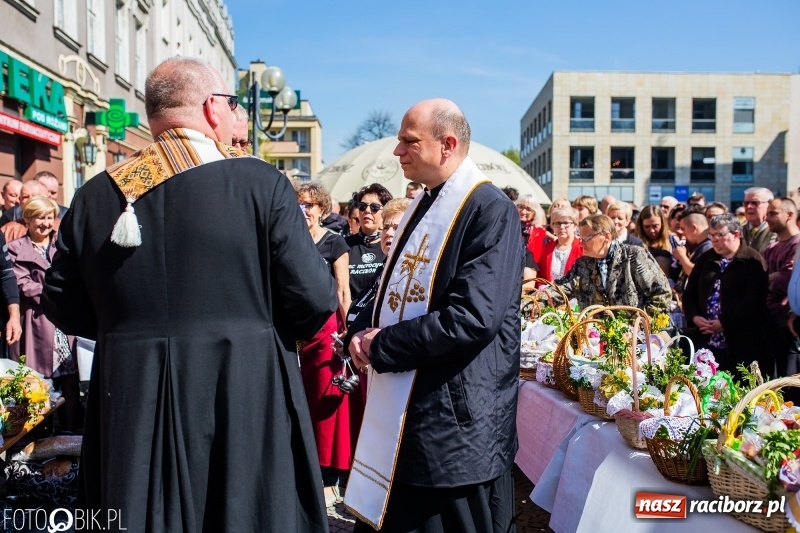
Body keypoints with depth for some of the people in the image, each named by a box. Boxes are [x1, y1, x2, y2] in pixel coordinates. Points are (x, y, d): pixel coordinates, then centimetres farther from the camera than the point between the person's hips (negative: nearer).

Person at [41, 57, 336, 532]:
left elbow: (65, 306, 7)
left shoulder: (97, 194, -1)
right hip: (246, 407, -3)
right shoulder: (261, 183, -11)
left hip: (131, 413, 4)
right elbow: (316, 301, -12)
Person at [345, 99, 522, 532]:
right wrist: (363, 332, -3)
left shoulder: (490, 210, -16)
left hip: (456, 424, -9)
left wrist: (382, 347, -17)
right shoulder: (423, 205, 12)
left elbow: (473, 317, -26)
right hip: (399, 410, 9)